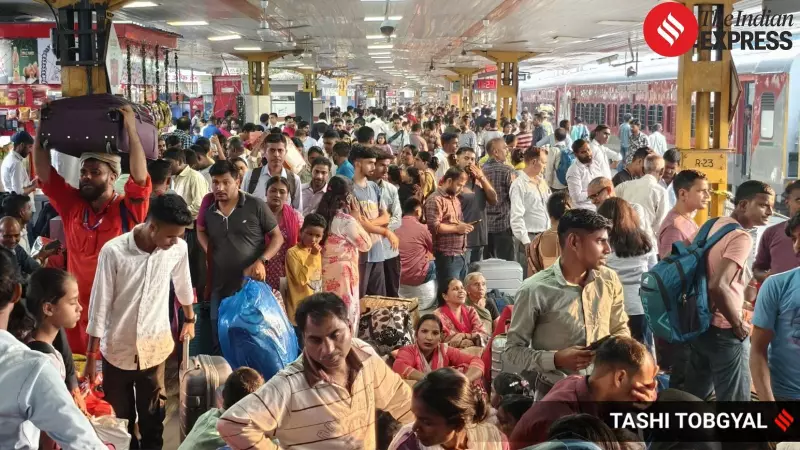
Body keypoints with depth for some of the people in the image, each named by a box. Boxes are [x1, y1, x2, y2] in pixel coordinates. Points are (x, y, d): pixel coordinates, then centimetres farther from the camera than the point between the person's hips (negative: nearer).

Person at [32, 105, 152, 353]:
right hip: (78, 310, 4)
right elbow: (43, 171, 4)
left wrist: (130, 127, -26)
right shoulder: (72, 205, 5)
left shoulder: (129, 210, -8)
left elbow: (140, 175, -23)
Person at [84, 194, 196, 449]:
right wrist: (91, 356, -8)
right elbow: (99, 305, -13)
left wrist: (190, 319, 25)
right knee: (119, 417, 12)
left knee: (153, 415, 12)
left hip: (155, 346, 2)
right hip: (117, 348, -2)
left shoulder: (178, 249, -10)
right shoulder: (113, 251, -20)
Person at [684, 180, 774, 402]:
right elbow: (718, 286, -32)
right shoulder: (741, 238, -19)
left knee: (694, 395, 19)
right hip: (724, 332, -9)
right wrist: (738, 325, -18)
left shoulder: (714, 224, 8)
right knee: (734, 398, 2)